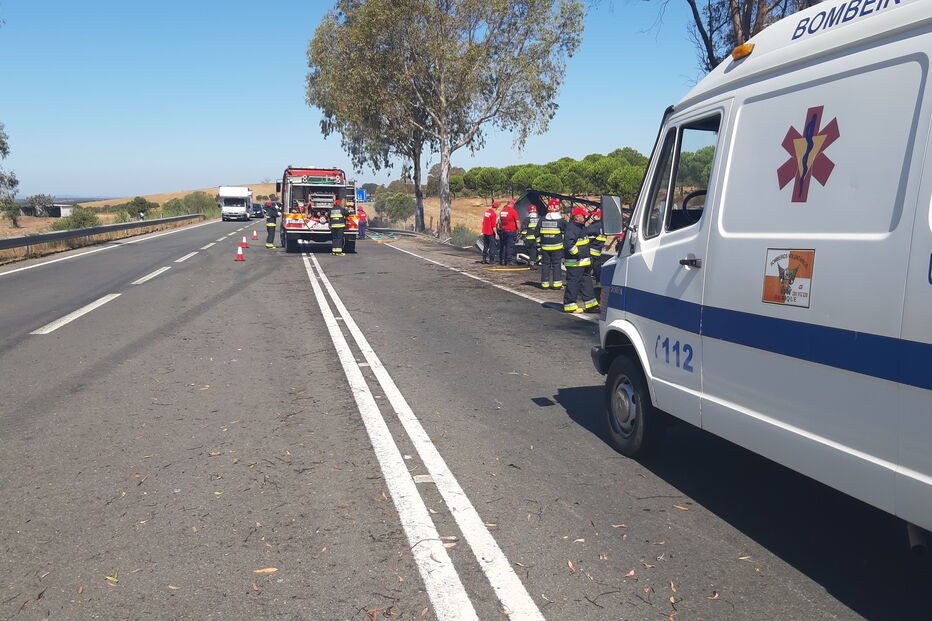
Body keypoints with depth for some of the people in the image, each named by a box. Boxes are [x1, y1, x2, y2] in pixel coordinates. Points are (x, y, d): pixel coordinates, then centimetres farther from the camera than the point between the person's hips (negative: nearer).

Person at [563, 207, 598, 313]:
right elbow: (568, 242, -30)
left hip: (583, 261, 11)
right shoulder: (571, 228, -17)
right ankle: (569, 306, 1)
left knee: (586, 281, 14)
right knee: (573, 283, -6)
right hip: (574, 263, -11)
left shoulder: (581, 227, 17)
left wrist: (588, 257, 26)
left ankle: (590, 304, 21)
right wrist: (576, 253, -25)